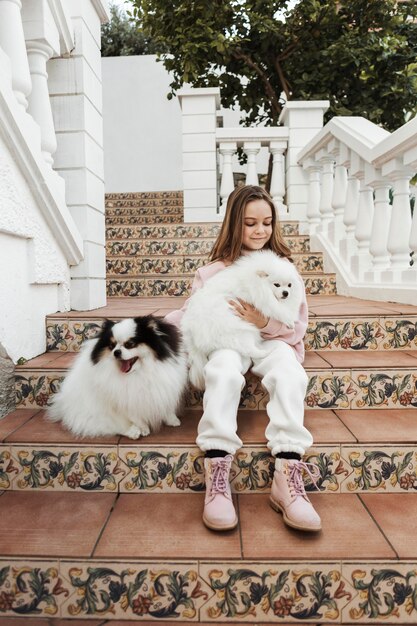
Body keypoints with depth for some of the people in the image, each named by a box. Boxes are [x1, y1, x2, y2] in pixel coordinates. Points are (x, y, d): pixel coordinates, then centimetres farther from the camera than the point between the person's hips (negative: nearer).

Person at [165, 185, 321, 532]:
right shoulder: (214, 270, 9)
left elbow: (298, 327, 3)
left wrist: (264, 323, -18)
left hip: (273, 341, 1)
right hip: (228, 342, 0)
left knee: (290, 373, -33)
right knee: (223, 370, -35)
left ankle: (288, 476, -40)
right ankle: (216, 474, -41)